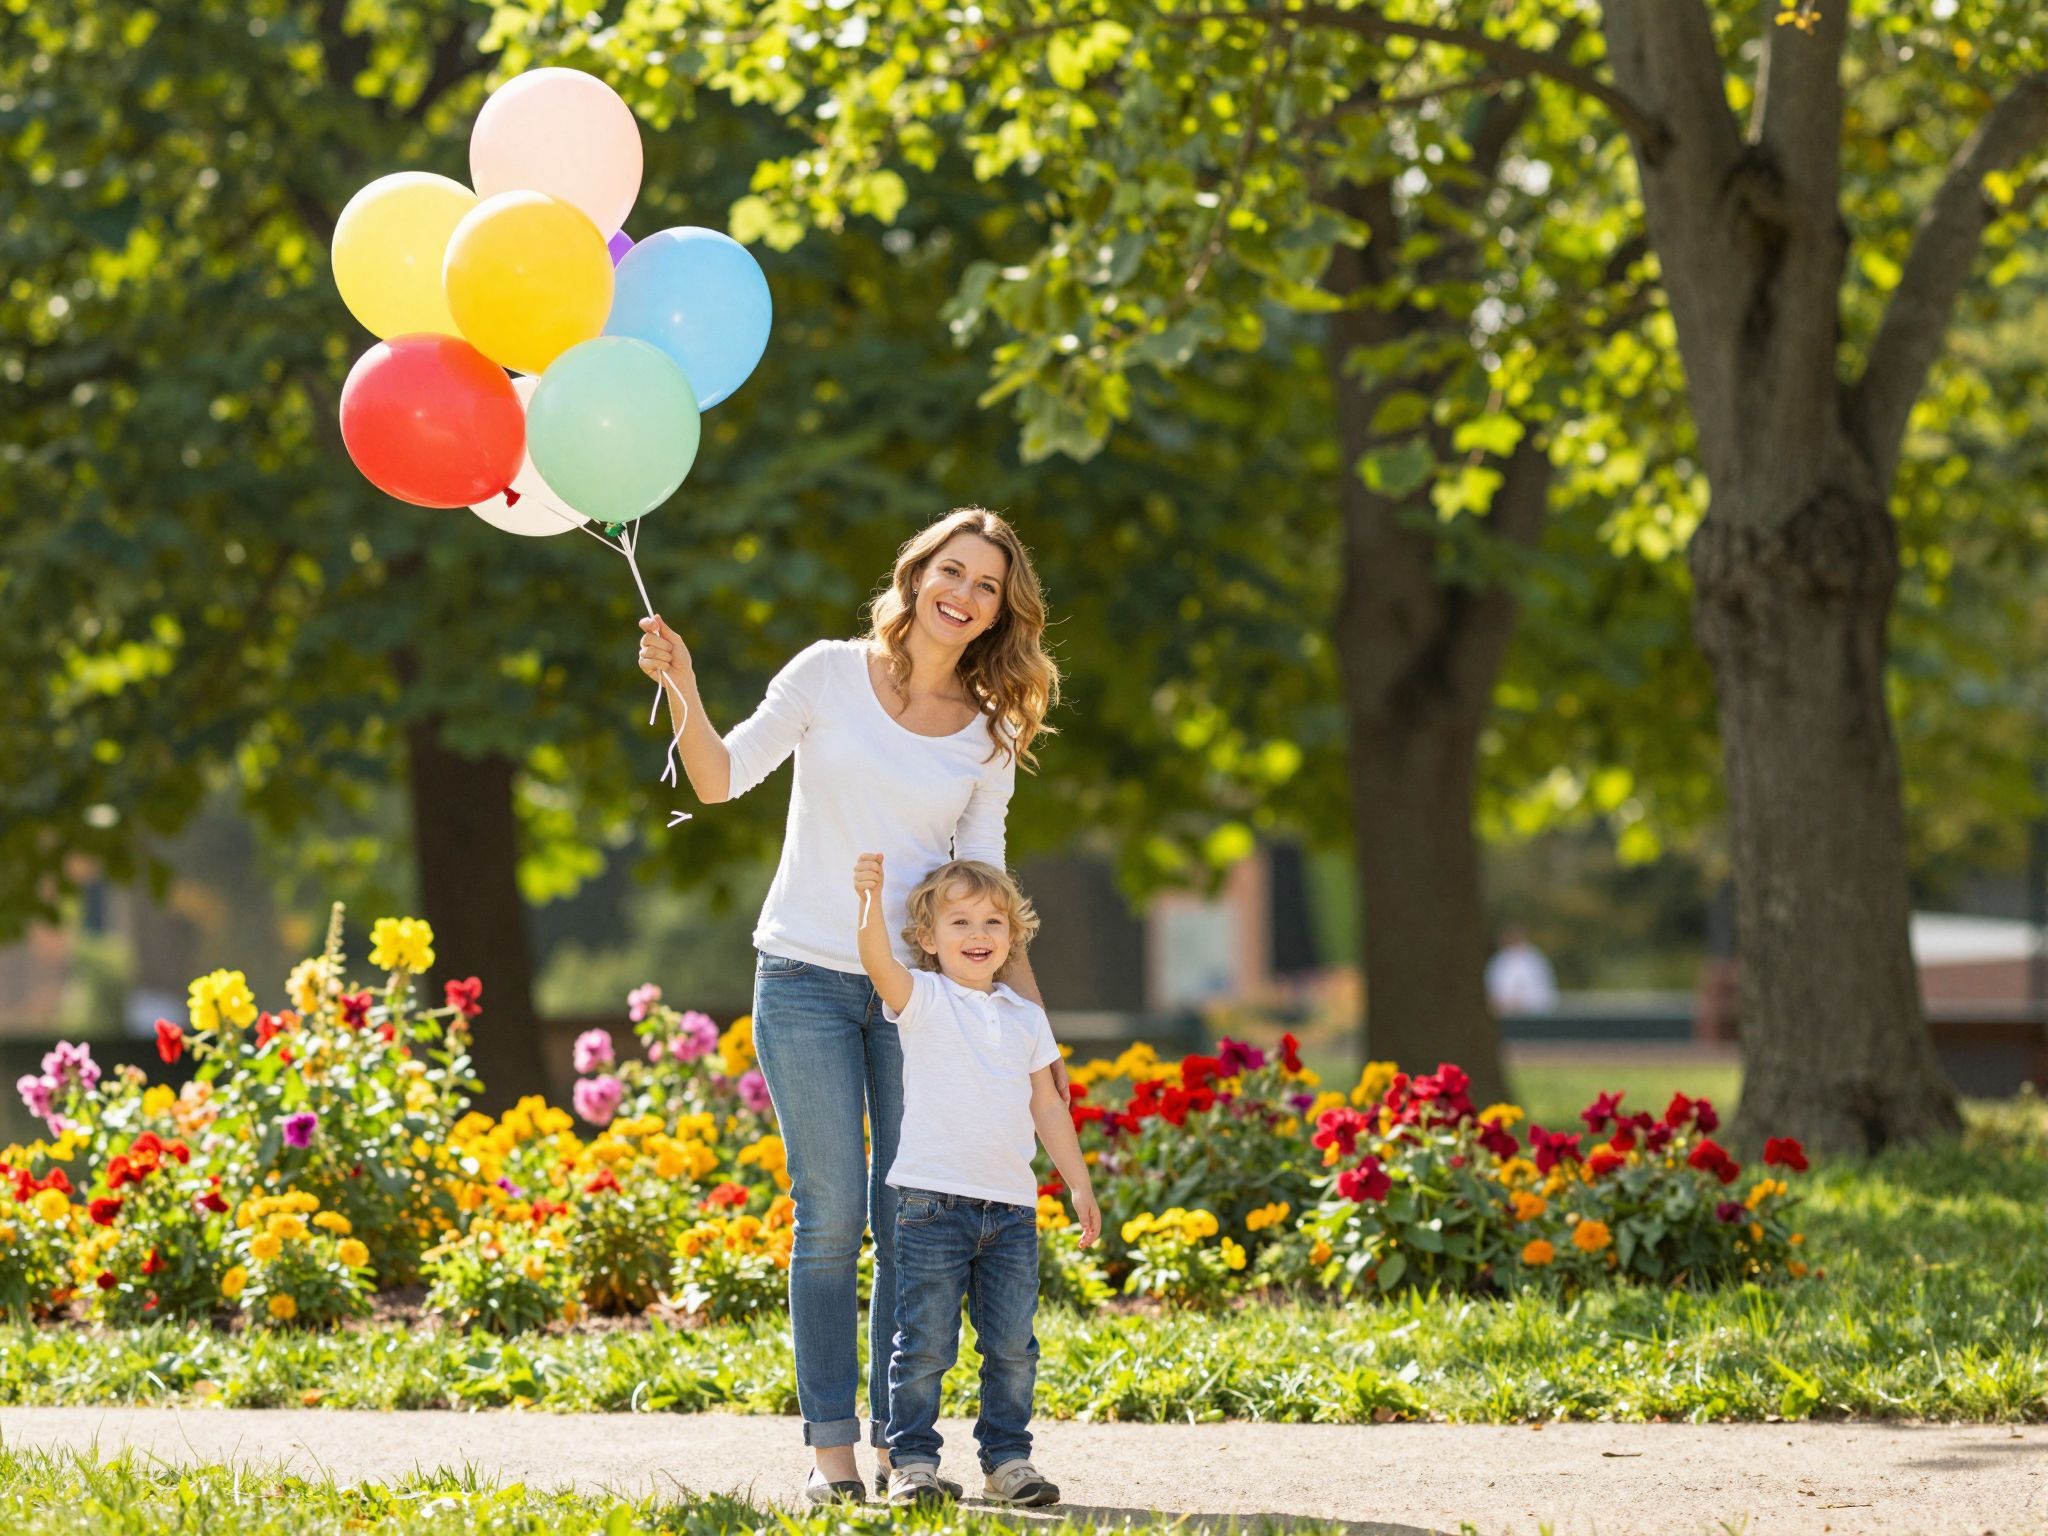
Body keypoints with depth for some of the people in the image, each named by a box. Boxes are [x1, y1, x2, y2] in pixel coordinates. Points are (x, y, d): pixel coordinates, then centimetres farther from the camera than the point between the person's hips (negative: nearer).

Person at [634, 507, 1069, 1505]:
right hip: (807, 978, -2)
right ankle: (829, 1446, 2)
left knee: (912, 1221, 1)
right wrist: (681, 689, -21)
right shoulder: (831, 675, -1)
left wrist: (1032, 1014, 0)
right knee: (831, 1217, -4)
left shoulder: (989, 734, 6)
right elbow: (721, 779, -5)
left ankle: (899, 1442, 10)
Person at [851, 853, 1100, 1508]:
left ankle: (1007, 1458, 17)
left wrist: (1079, 1183, 16)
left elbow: (1047, 1106, 19)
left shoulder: (1026, 1018, 14)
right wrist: (871, 900, -40)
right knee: (925, 1343, -3)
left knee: (1011, 1344, 7)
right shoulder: (922, 1000, -1)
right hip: (934, 1200, -4)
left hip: (1012, 1207, 4)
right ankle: (912, 1460, 5)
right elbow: (879, 962, -21)